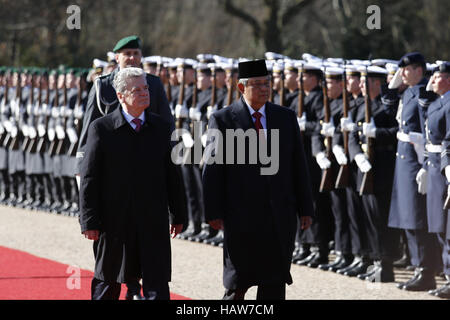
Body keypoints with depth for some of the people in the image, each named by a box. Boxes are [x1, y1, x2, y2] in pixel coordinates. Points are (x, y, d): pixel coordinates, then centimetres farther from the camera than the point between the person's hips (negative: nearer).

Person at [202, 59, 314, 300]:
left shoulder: (286, 118, 9)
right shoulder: (223, 119, -2)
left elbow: (299, 166, 11)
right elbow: (212, 169, -2)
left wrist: (305, 208, 7)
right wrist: (214, 213, -7)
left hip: (280, 215, 3)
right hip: (241, 216, -3)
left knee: (275, 283, 4)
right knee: (239, 280, 3)